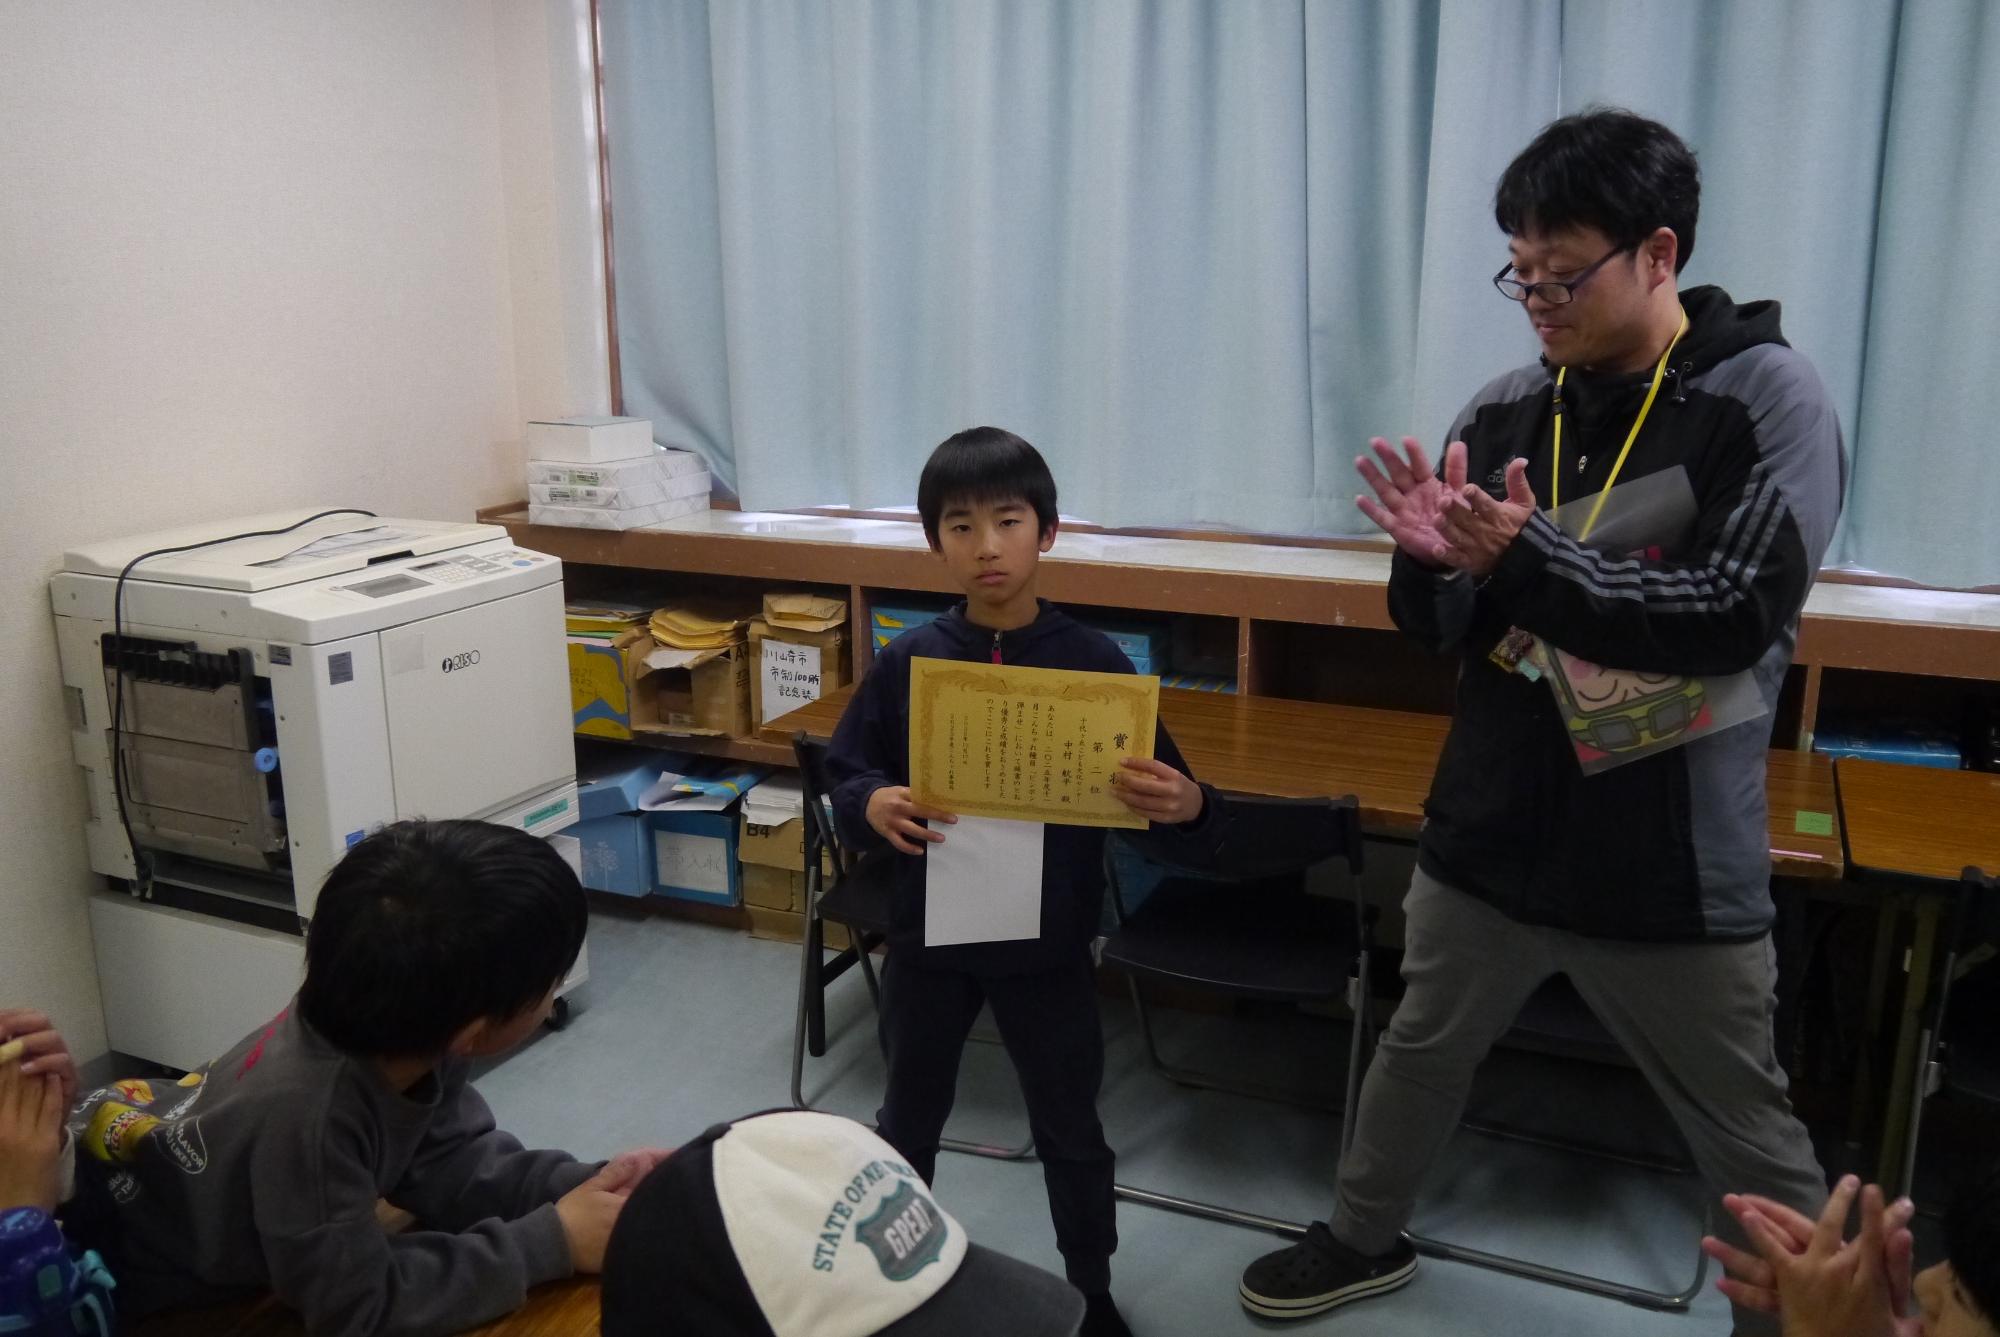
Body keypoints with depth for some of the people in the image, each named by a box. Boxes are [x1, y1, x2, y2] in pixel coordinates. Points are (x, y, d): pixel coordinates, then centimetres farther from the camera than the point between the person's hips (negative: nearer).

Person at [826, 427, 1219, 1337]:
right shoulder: (907, 662, -9)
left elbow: (1157, 786, -9)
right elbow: (844, 773, -2)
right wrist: (873, 806, -24)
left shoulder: (1094, 660, -12)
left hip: (1048, 944, -1)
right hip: (929, 934, 1)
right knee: (908, 1122, 22)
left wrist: (1185, 804, -31)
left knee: (1070, 1132, 17)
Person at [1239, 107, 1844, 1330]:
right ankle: (1367, 1239, 48)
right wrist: (1433, 558, -20)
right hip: (1487, 837, 5)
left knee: (1751, 1141, 13)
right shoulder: (1506, 411, 0)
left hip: (1671, 871, -4)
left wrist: (1525, 559, -32)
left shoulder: (1769, 397, -12)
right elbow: (1442, 628, 3)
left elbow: (1737, 616, -23)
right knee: (1422, 1051, 23)